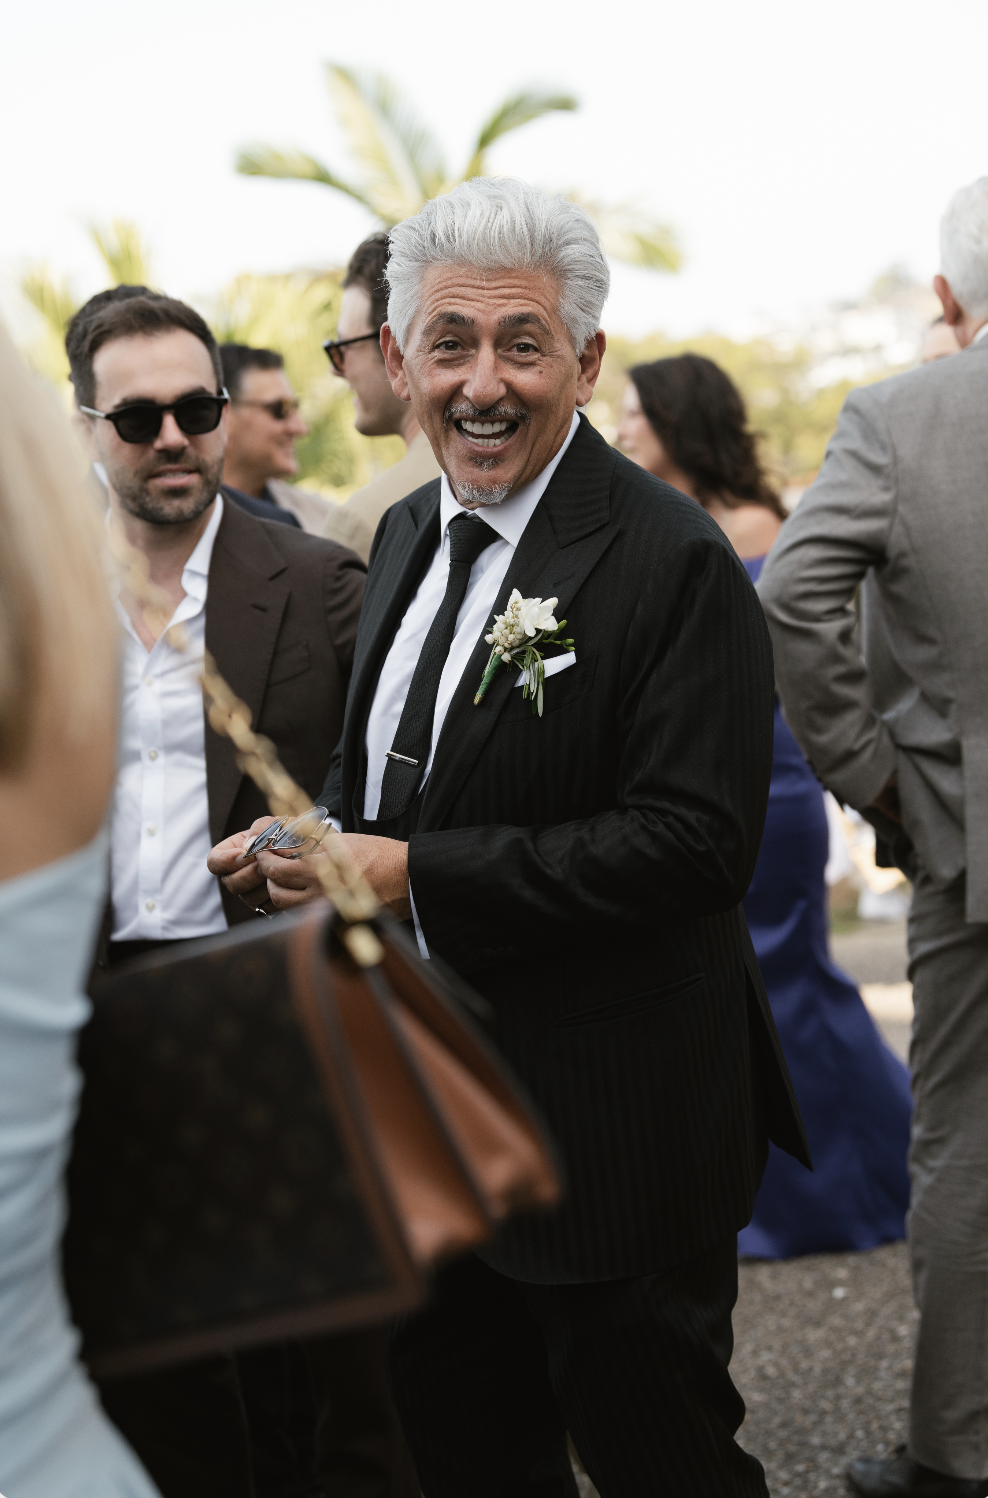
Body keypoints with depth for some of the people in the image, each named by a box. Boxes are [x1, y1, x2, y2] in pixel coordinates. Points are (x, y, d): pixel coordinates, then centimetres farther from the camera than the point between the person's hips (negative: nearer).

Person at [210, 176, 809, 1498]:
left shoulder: (672, 560, -18)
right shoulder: (408, 534, 8)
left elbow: (695, 840, -25)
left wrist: (412, 879, -25)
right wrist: (308, 843, -2)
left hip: (608, 1124, -8)